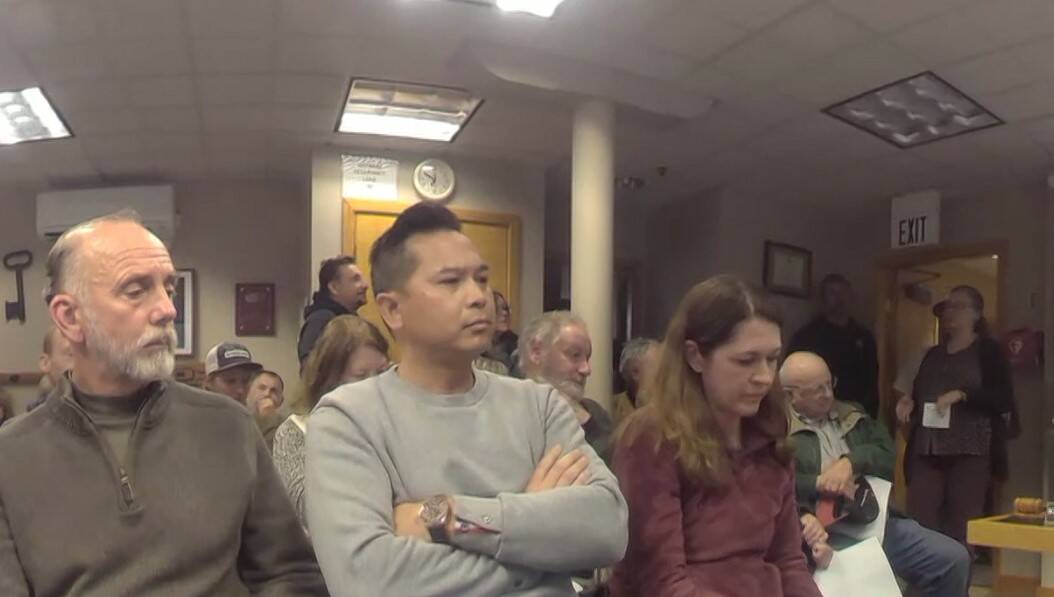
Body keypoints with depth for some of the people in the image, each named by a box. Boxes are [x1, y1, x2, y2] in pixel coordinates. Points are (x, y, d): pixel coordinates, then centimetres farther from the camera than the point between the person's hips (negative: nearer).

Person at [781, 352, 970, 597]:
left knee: (954, 559, 0)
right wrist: (818, 483, -20)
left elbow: (887, 452, 9)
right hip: (826, 534, -7)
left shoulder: (852, 415, 22)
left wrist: (851, 462, -9)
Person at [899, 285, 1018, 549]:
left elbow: (1004, 399, -6)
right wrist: (909, 401, 7)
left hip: (970, 450, -5)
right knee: (919, 521, -4)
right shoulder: (933, 354, 20)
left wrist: (962, 394, -18)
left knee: (962, 526, -3)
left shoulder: (989, 351, 4)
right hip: (927, 449, 5)